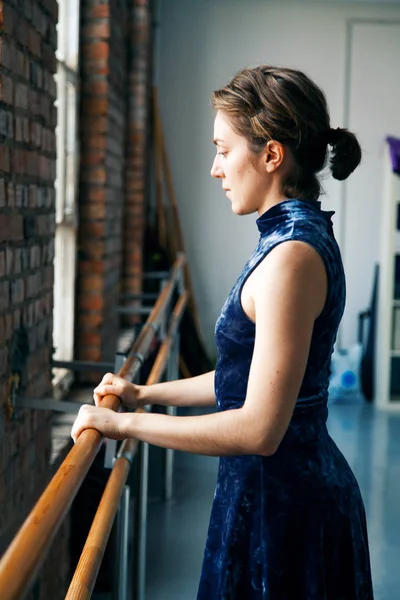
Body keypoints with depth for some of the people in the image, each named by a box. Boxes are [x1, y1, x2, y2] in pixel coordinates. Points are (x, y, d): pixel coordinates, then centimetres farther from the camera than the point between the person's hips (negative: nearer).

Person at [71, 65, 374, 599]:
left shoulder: (292, 256, -23)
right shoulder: (299, 238, 8)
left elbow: (258, 428, -26)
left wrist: (125, 423, -18)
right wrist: (145, 394, 17)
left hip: (281, 500, -9)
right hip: (299, 483, 9)